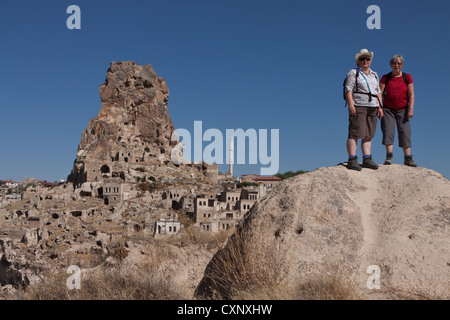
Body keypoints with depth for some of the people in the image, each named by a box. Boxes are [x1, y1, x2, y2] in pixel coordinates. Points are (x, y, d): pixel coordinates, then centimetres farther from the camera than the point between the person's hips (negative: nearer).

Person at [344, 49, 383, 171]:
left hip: (372, 107, 6)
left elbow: (378, 92, 21)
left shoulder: (374, 75, 22)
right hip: (358, 106, -6)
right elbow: (348, 89, -6)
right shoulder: (353, 73, 3)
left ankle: (367, 159, 5)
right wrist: (351, 105, -17)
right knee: (355, 133, -12)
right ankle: (352, 160, -14)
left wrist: (380, 107, 12)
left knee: (368, 135, 3)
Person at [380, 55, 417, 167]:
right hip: (388, 109, 0)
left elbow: (411, 95, 2)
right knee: (388, 131, -12)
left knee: (405, 132, -4)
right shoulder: (385, 78, 4)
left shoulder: (407, 77, 5)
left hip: (402, 110, 0)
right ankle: (389, 156, -9)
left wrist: (411, 108, -9)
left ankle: (408, 158, -3)